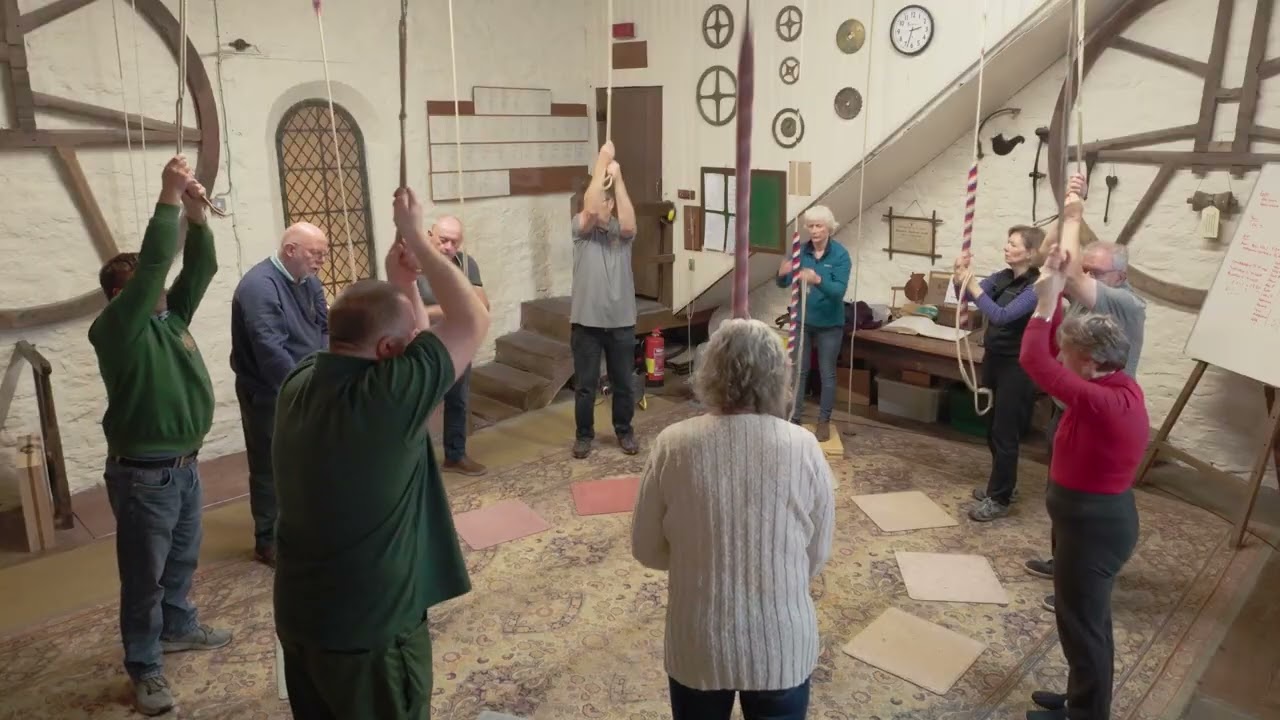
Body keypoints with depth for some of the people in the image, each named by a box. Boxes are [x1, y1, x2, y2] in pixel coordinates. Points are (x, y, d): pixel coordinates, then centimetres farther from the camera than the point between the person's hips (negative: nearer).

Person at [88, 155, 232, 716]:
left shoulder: (169, 317, 7)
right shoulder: (115, 328, -15)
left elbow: (199, 270, 0)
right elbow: (152, 265, -27)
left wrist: (195, 216, -12)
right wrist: (168, 200, -25)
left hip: (184, 465, 8)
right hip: (143, 476, -7)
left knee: (182, 559, 23)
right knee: (144, 575, 5)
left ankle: (177, 627, 43)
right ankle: (144, 667, 19)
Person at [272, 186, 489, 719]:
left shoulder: (301, 382, -4)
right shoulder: (387, 398, -28)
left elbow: (407, 336, 10)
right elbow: (473, 321, -18)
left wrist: (399, 285, -2)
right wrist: (416, 237, -12)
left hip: (298, 615, 8)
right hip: (369, 628, -7)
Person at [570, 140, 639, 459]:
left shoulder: (622, 231, 2)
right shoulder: (580, 228, -2)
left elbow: (629, 223, -23)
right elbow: (590, 209, -23)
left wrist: (618, 177, -23)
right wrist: (601, 164, -21)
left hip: (621, 321, 1)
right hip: (586, 321, -1)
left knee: (624, 383, 12)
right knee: (585, 384, 8)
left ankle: (624, 431, 30)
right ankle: (584, 434, 25)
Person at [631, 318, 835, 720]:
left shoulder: (673, 445, -15)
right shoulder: (804, 448, -15)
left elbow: (646, 549, -5)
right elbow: (818, 557, -3)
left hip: (698, 643, 0)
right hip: (782, 645, 0)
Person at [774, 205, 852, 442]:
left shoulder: (840, 255, -14)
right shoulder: (800, 251, -5)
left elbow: (839, 290, -25)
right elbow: (784, 284, -7)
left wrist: (818, 280, -43)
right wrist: (782, 274, -31)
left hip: (829, 325, -3)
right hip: (802, 321, 3)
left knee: (827, 374, 8)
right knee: (798, 371, 10)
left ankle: (824, 421, 21)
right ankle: (794, 419, 21)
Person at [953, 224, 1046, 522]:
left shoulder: (1036, 287, -18)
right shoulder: (1003, 277, 3)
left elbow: (1003, 316, -29)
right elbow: (968, 296, 1)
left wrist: (973, 285, -29)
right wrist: (961, 277, -18)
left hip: (1016, 367, -8)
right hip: (993, 359, 8)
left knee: (1004, 434, 0)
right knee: (993, 429, 17)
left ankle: (1000, 499, 11)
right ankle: (1002, 485, 34)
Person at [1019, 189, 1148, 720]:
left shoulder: (1101, 402, -29)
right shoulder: (1119, 385, 0)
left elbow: (1035, 361, -29)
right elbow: (1054, 350, 7)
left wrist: (1047, 299, -20)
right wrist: (1058, 295, 0)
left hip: (1092, 523, -10)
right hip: (1093, 516, 10)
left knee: (1082, 622, 7)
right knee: (1084, 616, 23)